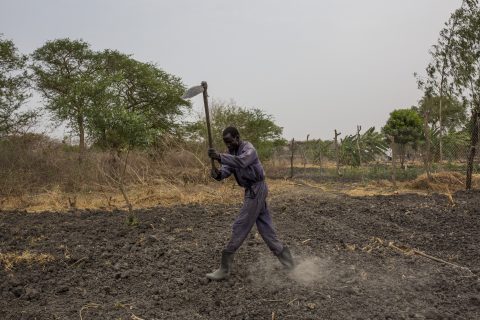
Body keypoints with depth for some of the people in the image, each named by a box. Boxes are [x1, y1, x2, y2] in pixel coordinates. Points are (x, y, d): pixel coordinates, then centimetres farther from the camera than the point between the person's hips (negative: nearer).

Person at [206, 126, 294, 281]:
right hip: (252, 190, 9)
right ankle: (283, 255, 22)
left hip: (256, 189, -9)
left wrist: (220, 157, -48)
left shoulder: (248, 149, -16)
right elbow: (226, 170, -7)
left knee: (240, 227, -8)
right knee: (265, 227, 13)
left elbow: (241, 162, -39)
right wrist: (218, 174, -30)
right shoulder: (231, 152, 9)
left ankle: (225, 269, -3)